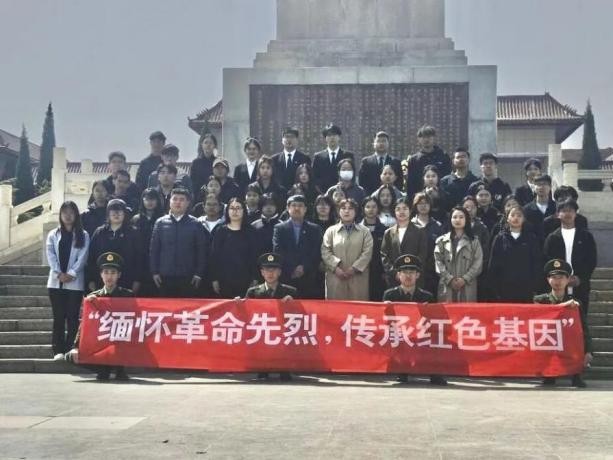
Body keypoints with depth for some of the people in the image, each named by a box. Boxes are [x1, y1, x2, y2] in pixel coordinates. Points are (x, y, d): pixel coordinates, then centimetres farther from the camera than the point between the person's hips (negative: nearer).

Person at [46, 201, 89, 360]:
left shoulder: (83, 235, 5)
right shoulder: (53, 234, 10)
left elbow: (82, 257, -3)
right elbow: (50, 256, 0)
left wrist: (71, 274, -14)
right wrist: (59, 274, -13)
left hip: (75, 282, -1)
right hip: (56, 281, 1)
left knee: (73, 316, 0)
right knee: (58, 316, 2)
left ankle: (71, 349, 4)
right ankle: (58, 350, 3)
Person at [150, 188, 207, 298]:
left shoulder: (195, 224, 1)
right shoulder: (160, 223, 5)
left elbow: (202, 250, 1)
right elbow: (153, 249, 7)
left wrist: (199, 274, -4)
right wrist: (154, 272, 2)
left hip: (188, 277, -1)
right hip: (165, 276, 1)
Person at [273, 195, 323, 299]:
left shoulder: (314, 229, 12)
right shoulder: (279, 228, 10)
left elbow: (317, 254, 3)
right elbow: (278, 252, -1)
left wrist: (304, 268, -11)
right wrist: (292, 270, -10)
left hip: (308, 280, 1)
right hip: (285, 278, -1)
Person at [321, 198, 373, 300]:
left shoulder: (364, 231, 11)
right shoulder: (331, 231, 12)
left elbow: (367, 252, 0)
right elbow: (325, 252, 2)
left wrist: (354, 268, -11)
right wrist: (336, 268, -12)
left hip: (358, 278, 0)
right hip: (335, 278, 0)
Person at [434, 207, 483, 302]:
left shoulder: (474, 242, 10)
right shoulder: (442, 240, 12)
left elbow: (478, 263, 1)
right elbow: (438, 262, 2)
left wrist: (465, 279, -11)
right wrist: (449, 279, -10)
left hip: (467, 287, 0)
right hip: (446, 286, 0)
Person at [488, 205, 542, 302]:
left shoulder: (531, 239, 6)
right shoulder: (500, 238, 5)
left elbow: (537, 264, 4)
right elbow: (493, 265, 4)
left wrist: (534, 287, -4)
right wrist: (495, 288, -2)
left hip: (525, 289, 0)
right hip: (505, 289, 0)